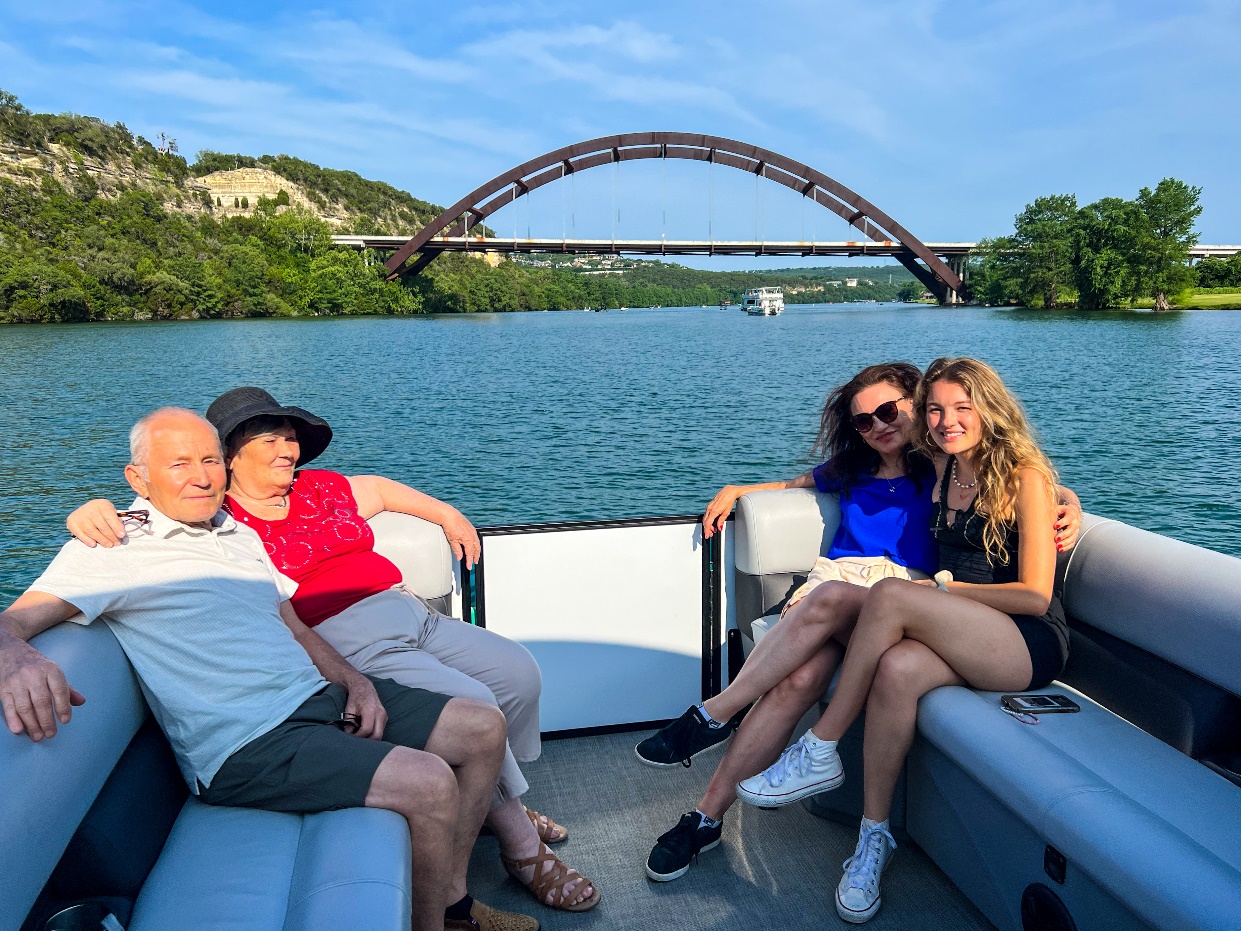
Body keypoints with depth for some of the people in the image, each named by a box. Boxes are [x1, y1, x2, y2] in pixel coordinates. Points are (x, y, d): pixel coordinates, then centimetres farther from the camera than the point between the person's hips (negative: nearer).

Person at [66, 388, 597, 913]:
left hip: (410, 612, 8)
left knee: (518, 673, 0)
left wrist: (448, 515, 30)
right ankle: (523, 849, 0)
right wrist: (92, 512, -31)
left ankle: (496, 799, 22)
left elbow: (382, 488, 31)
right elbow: (139, 529, -9)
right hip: (345, 640, -8)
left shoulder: (321, 489, 16)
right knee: (472, 705, -21)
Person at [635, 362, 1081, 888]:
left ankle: (713, 715, -29)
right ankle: (707, 817, -32)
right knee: (802, 675, -32)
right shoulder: (850, 471, 27)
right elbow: (796, 483, 45)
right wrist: (734, 491, 35)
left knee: (829, 597, -38)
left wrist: (1070, 506, -8)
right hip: (835, 584, 3)